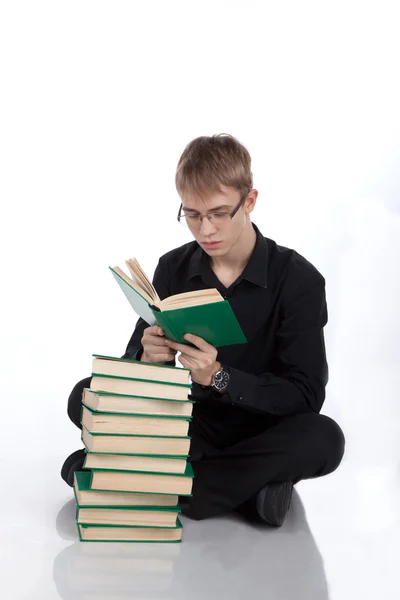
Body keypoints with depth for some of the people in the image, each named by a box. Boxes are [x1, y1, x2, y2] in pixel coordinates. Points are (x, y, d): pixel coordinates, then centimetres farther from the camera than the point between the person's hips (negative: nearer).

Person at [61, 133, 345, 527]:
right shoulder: (174, 268, -4)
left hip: (261, 430, -3)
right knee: (85, 398, -14)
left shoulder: (298, 279, -14)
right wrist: (148, 357, -27)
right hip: (194, 425, 3)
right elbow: (133, 361, -1)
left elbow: (305, 395, -19)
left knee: (324, 439, -35)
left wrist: (219, 377, -33)